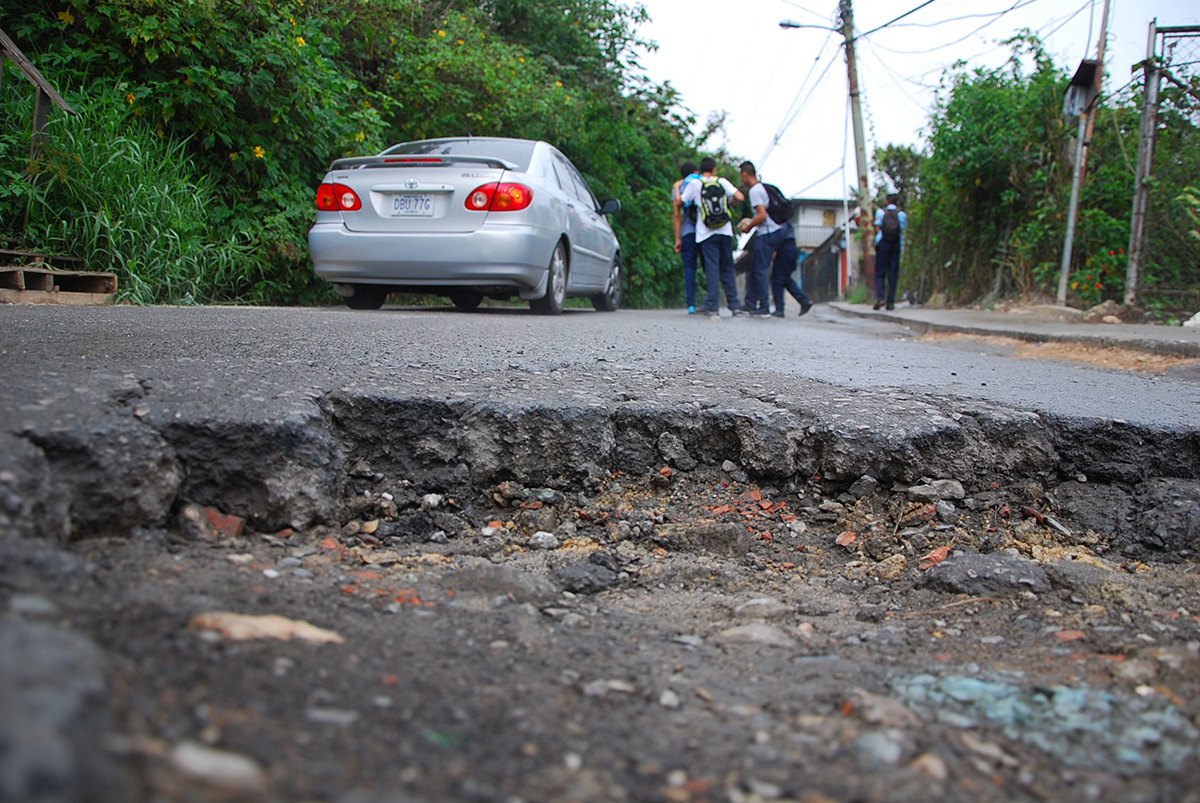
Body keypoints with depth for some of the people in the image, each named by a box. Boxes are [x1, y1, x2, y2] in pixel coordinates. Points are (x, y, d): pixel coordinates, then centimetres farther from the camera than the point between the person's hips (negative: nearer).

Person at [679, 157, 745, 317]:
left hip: (707, 234, -2)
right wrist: (731, 203, 19)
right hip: (725, 232, 2)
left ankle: (713, 307, -9)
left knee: (712, 269, -2)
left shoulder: (695, 184, -1)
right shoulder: (722, 182, 5)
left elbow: (680, 202, 3)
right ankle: (734, 305, 10)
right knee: (728, 269, 10)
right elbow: (740, 197, -2)